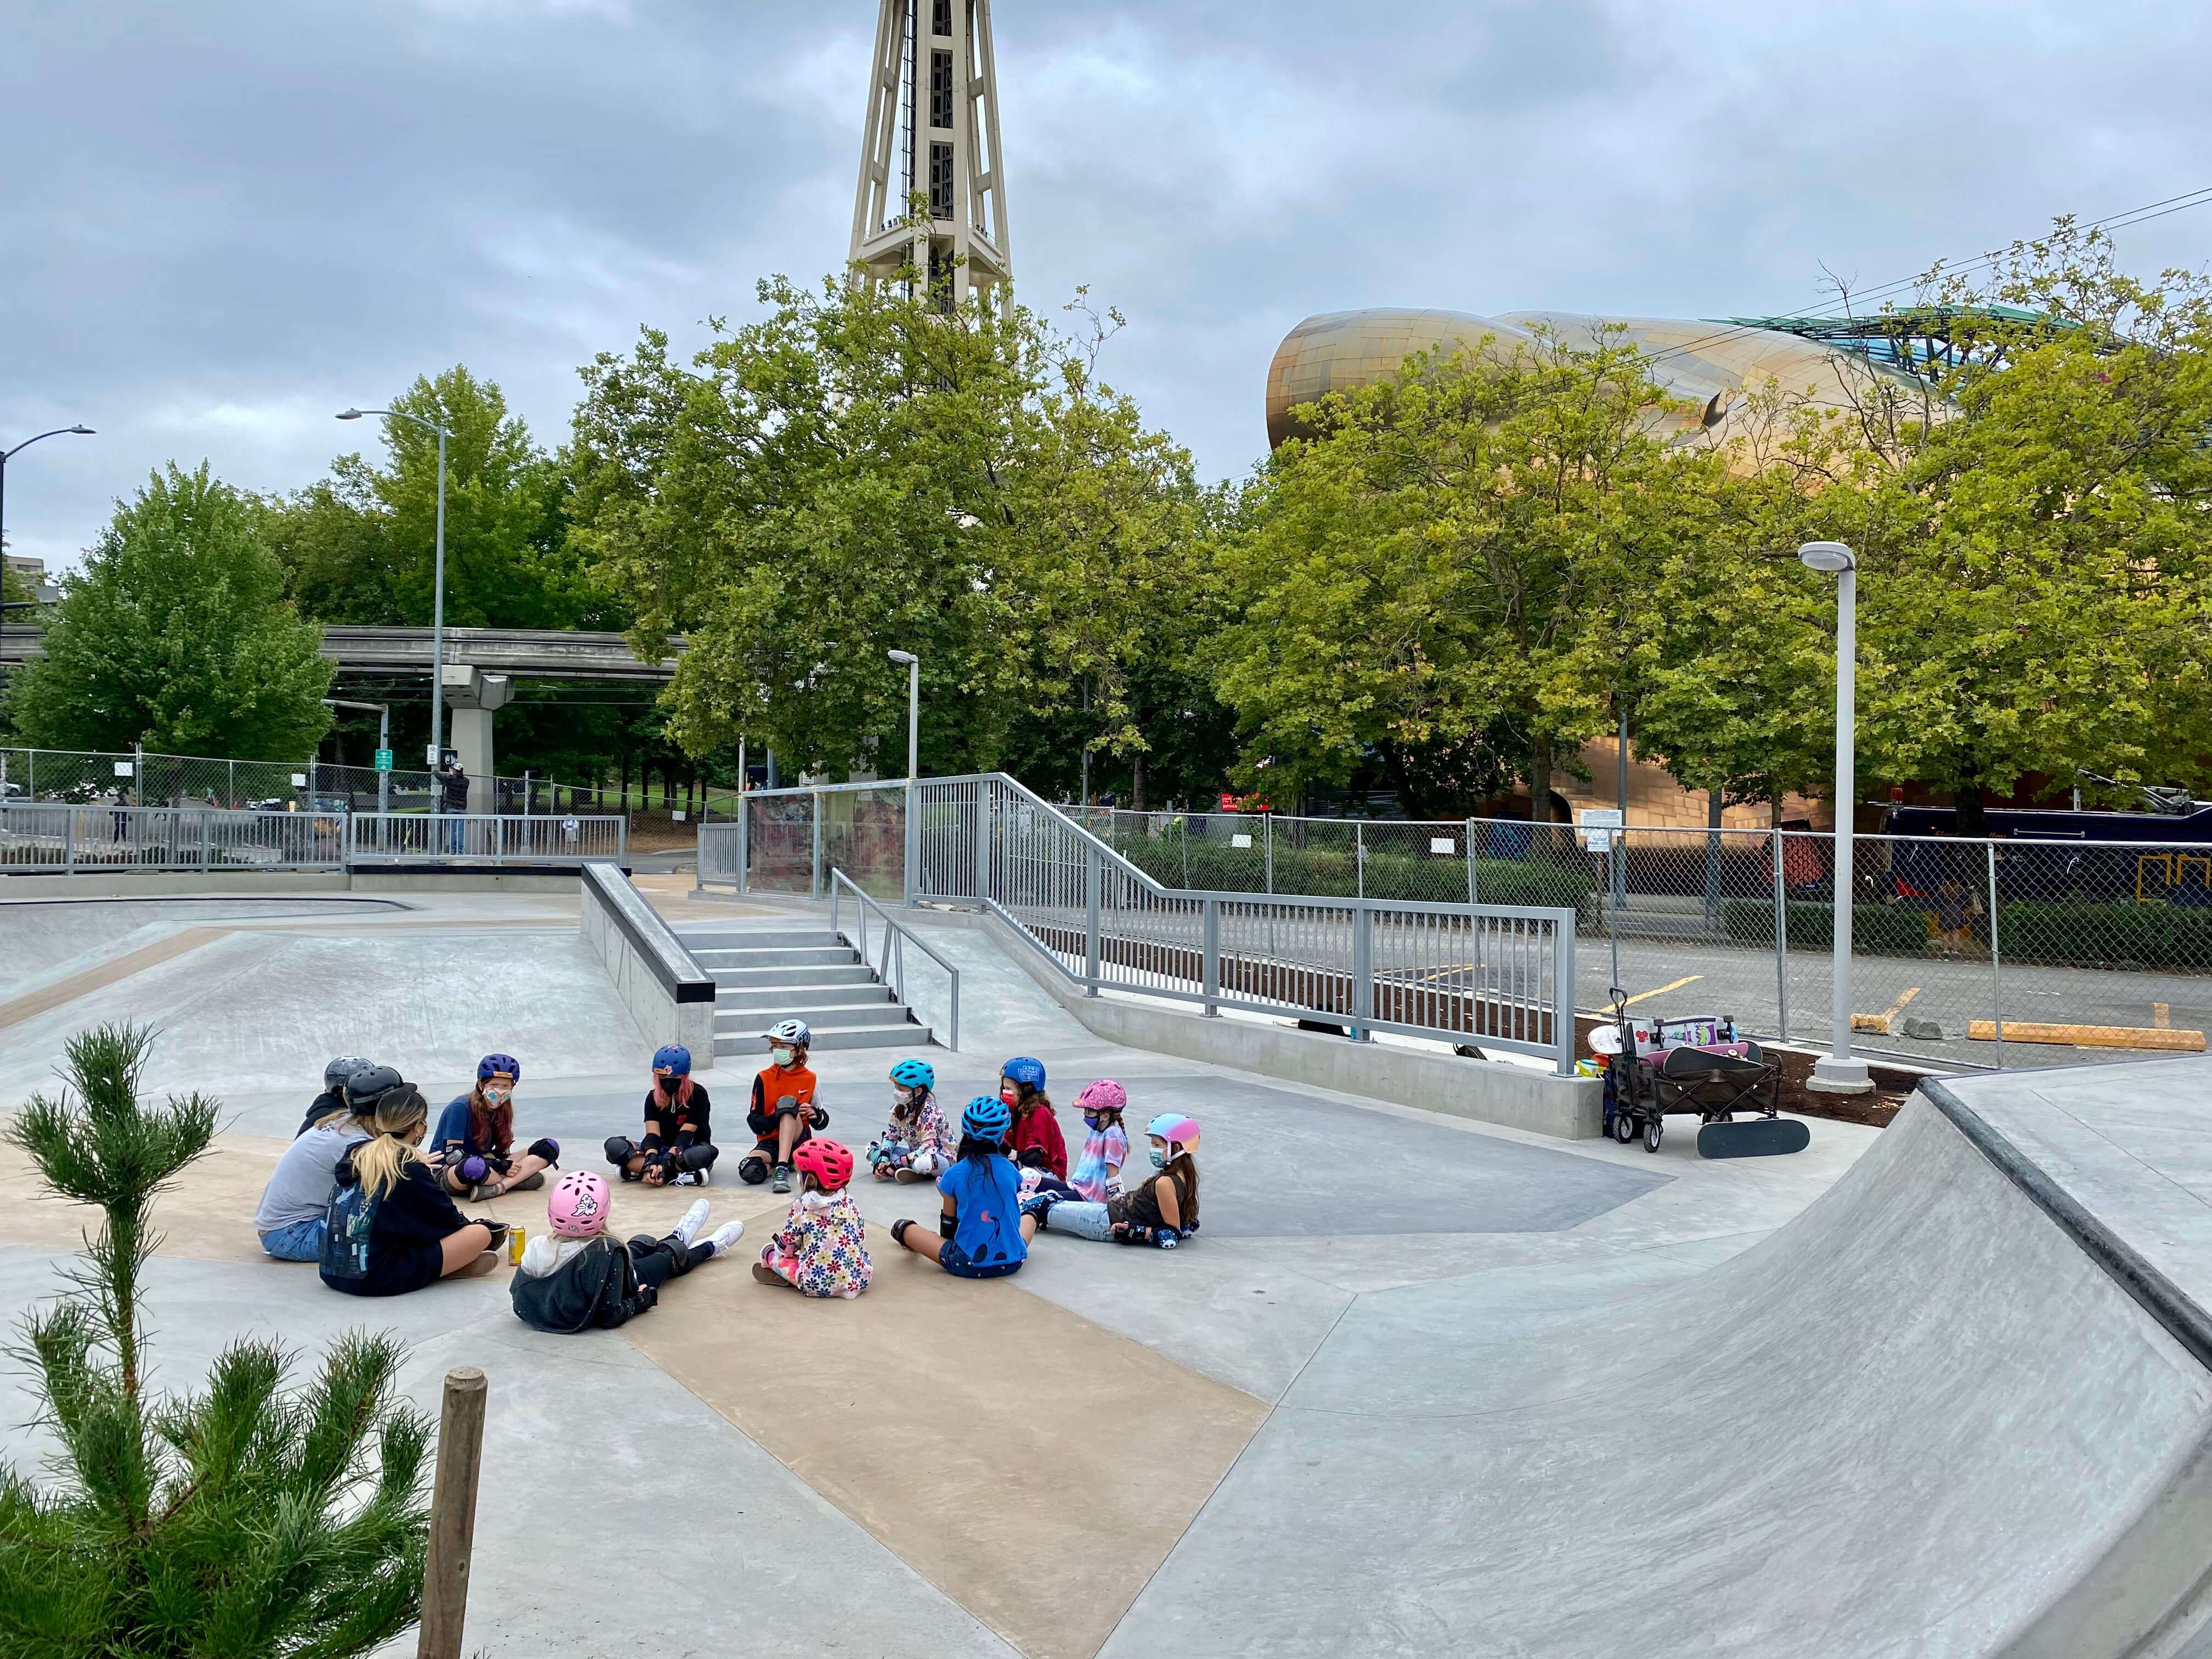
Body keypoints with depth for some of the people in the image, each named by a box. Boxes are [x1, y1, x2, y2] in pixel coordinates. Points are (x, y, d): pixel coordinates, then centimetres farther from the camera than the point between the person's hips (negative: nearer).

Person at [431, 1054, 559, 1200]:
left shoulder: (502, 1110, 4)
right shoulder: (460, 1108, -16)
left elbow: (502, 1150, 7)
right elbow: (453, 1155, -21)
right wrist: (502, 1166, -24)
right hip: (449, 1172, -7)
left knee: (550, 1147, -7)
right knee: (474, 1167, -45)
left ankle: (495, 1189, -26)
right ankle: (522, 1177, -16)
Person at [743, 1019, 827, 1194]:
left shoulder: (810, 1079, 6)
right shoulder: (764, 1079, 6)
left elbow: (823, 1122, 12)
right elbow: (754, 1121, 0)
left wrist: (815, 1115, -14)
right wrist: (777, 1119, -22)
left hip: (798, 1142, 1)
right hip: (770, 1142, -1)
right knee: (749, 1171, -39)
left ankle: (782, 1168, -43)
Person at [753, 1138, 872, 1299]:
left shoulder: (802, 1206, -3)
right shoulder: (849, 1204, 6)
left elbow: (788, 1241, 6)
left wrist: (778, 1251, 31)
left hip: (816, 1283, -3)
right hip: (858, 1279, 3)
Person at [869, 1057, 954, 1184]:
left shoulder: (928, 1112, -24)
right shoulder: (899, 1108, -3)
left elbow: (928, 1149, -32)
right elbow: (890, 1136, 3)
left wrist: (896, 1164, -31)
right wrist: (882, 1161, -15)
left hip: (943, 1158, -8)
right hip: (916, 1153, 8)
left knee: (923, 1162, -43)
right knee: (872, 1148, 1)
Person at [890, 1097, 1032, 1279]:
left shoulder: (954, 1175, -8)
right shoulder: (1010, 1169, 0)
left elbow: (948, 1228, 1)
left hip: (968, 1266, -3)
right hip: (1011, 1263, 4)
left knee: (902, 1227, 15)